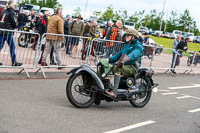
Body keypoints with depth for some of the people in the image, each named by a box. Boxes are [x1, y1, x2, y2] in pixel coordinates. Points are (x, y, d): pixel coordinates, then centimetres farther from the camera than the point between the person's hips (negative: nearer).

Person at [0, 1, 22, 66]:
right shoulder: (11, 12, -7)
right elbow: (13, 22, -9)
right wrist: (16, 26, 9)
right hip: (8, 31, -7)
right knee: (12, 47, 1)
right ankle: (14, 62, 4)